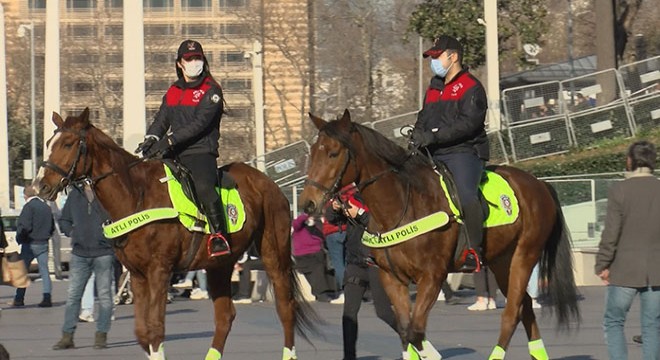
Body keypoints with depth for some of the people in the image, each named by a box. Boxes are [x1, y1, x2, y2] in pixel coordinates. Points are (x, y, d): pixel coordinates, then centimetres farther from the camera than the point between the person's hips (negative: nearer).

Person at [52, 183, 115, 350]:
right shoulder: (75, 194, 8)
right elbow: (64, 220, 19)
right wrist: (72, 232, 3)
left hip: (103, 253, -3)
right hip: (79, 253, 4)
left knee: (104, 295, 2)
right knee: (73, 295, 3)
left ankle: (101, 335, 9)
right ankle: (67, 336, 6)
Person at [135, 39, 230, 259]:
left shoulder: (210, 91, -2)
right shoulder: (173, 92, 20)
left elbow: (200, 123, -12)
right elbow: (161, 120, 15)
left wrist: (170, 140, -20)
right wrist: (151, 138, -8)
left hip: (200, 152, -7)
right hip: (174, 154, 7)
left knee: (204, 188, -32)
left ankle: (219, 235, -23)